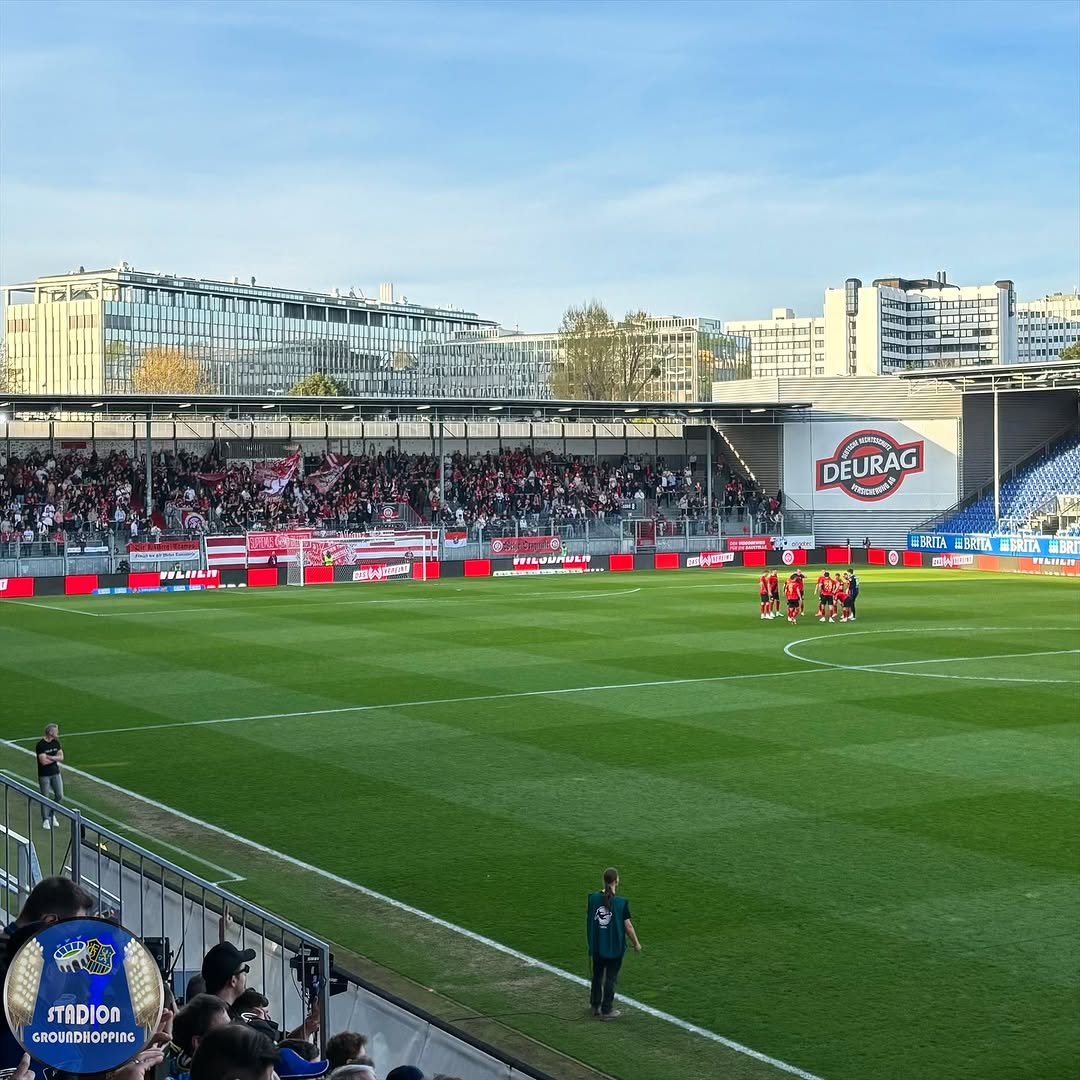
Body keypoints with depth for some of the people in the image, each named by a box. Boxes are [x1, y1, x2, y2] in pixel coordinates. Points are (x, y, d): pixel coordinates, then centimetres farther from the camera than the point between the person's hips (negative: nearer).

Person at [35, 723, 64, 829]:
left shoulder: (56, 742, 4)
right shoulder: (41, 745, -16)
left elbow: (61, 757, -2)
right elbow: (44, 761, -22)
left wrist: (49, 757, -16)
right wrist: (55, 759, -9)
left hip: (56, 773, 6)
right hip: (44, 775, -6)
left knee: (60, 796, 4)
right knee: (45, 797, 2)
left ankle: (52, 814, 25)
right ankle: (46, 819, 13)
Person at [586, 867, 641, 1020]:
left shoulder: (593, 898, -8)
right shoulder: (621, 903, -18)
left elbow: (588, 920, 3)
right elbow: (628, 927, -12)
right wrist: (636, 944, 3)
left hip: (596, 946, 3)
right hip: (615, 947, -3)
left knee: (597, 976, 21)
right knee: (610, 978, 10)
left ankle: (595, 1006, 31)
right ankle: (607, 1010, 16)